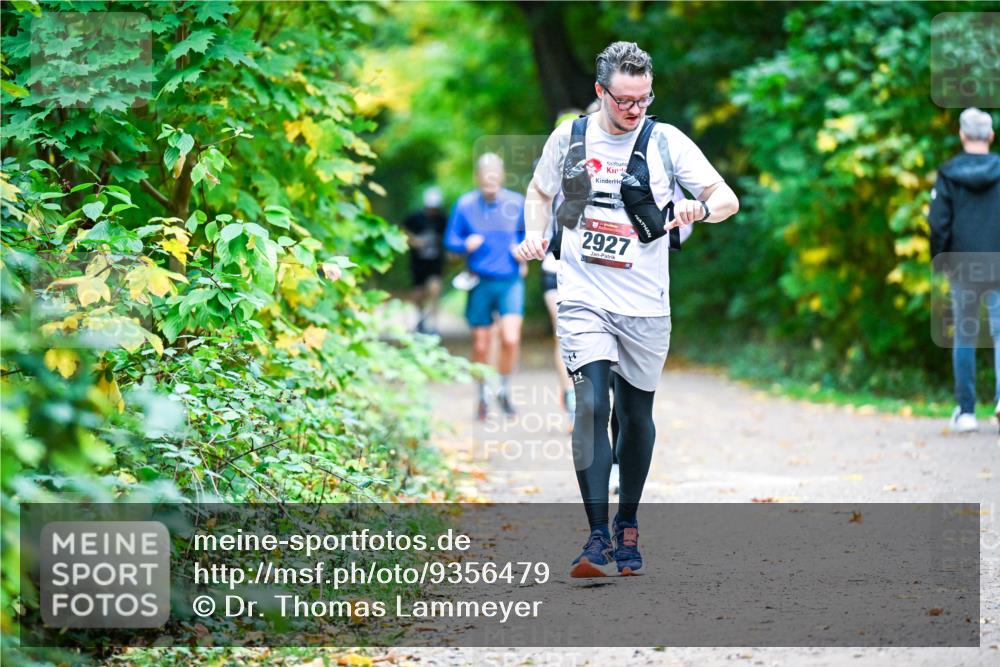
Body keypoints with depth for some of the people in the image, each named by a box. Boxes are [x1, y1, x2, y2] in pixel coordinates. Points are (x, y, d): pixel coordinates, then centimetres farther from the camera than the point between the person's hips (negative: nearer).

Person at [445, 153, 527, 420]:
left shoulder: (517, 203, 1)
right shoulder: (465, 204, -1)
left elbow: (527, 233, 16)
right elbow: (450, 240, 3)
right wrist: (466, 244, -18)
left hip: (510, 281, 0)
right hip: (480, 283, 0)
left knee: (511, 339, -17)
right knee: (480, 346, 6)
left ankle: (504, 390, 7)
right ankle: (483, 397, 27)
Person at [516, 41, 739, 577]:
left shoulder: (666, 141, -2)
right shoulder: (569, 137, 2)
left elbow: (728, 199, -2)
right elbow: (539, 192, 20)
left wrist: (702, 207, -24)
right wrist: (534, 235, 1)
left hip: (646, 305, 1)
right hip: (584, 298, -1)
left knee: (636, 416, 9)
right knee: (591, 405, -16)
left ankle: (628, 524, 30)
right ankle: (598, 538, -17)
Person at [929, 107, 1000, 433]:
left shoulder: (948, 174, -3)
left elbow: (938, 223, -7)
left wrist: (938, 259, 7)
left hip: (962, 266, 1)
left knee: (964, 337, 11)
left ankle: (965, 410, 12)